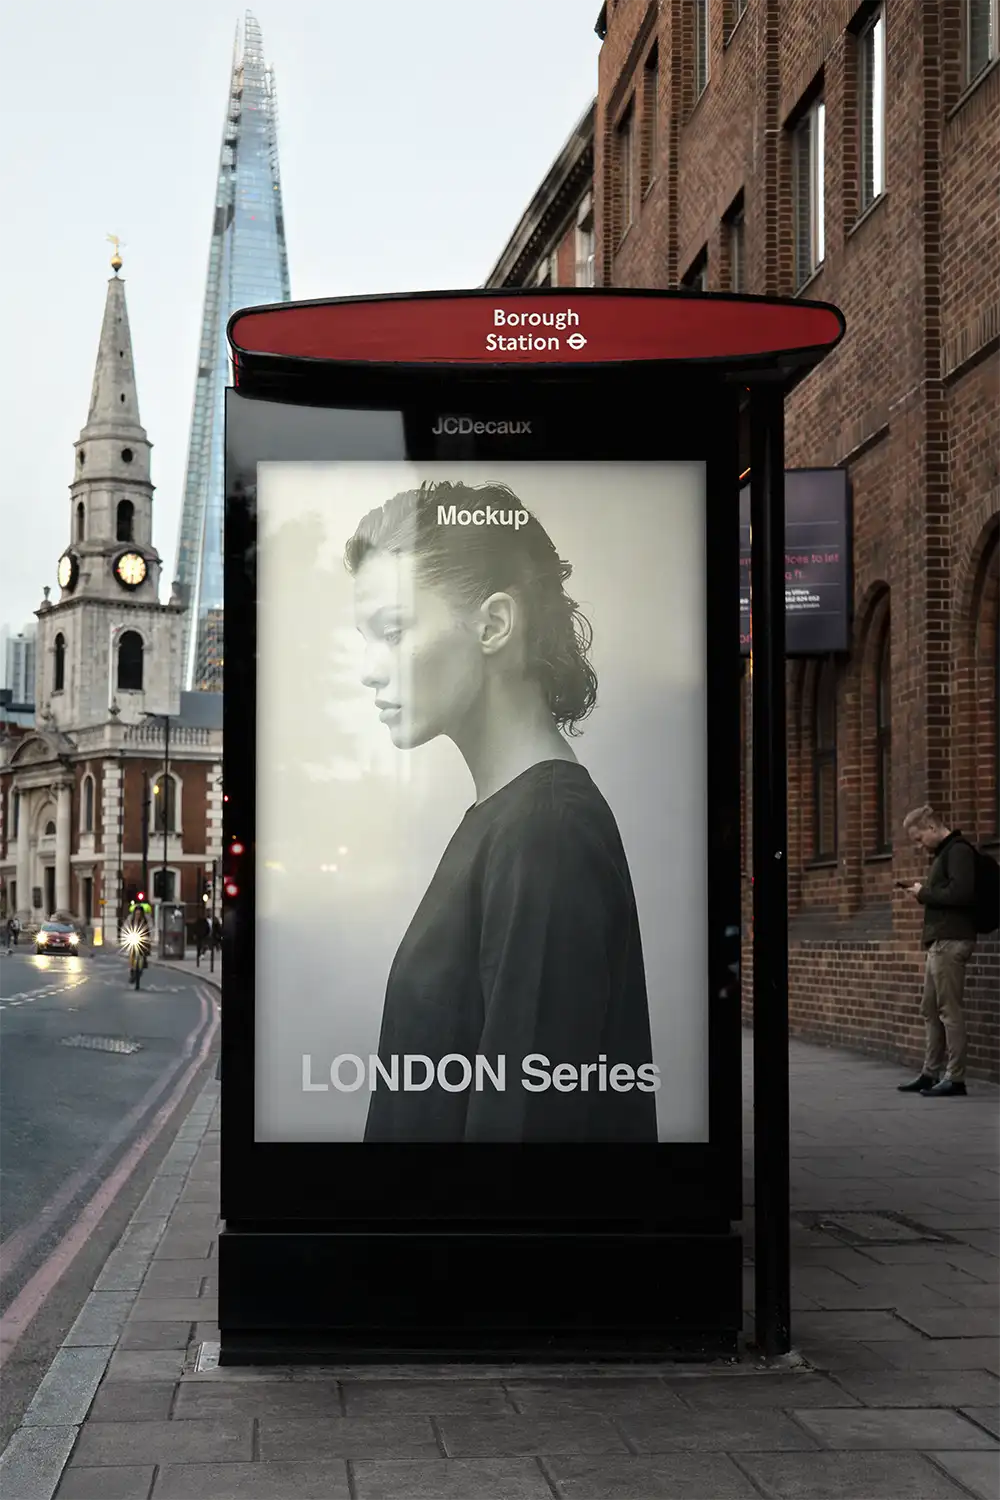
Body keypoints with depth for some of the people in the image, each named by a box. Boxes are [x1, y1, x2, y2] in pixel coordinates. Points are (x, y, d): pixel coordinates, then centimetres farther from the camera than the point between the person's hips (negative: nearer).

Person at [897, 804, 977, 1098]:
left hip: (951, 942, -10)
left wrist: (924, 893, -11)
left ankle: (955, 1078, -4)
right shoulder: (943, 853, 20)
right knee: (930, 1010, 12)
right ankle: (930, 1074, 16)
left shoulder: (958, 851, -10)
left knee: (949, 1010, -7)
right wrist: (924, 893, 4)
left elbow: (961, 894, -22)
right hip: (939, 942, 10)